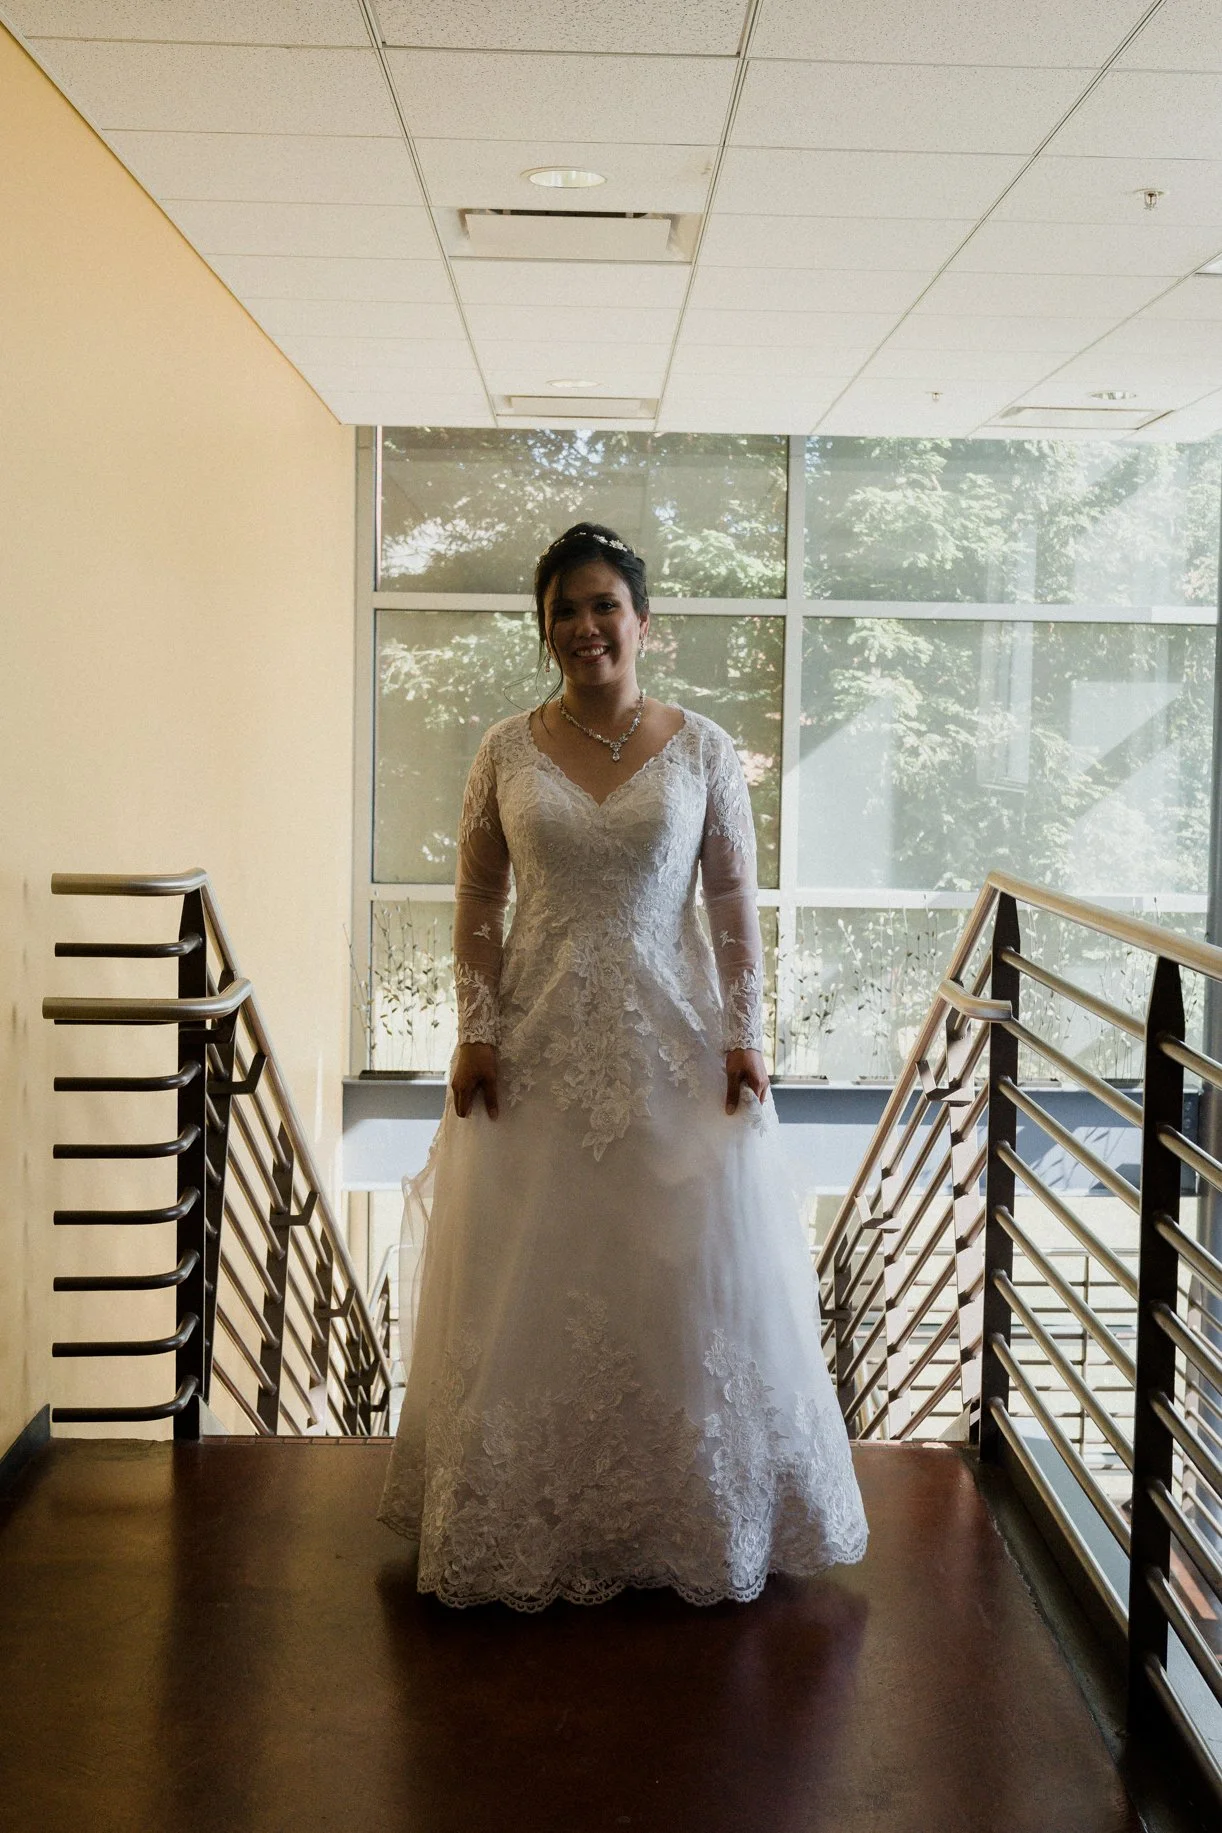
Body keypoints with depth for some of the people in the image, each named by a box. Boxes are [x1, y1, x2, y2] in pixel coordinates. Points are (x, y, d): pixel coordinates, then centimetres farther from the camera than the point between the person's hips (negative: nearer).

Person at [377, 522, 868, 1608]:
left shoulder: (703, 751, 0)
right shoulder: (507, 752, 2)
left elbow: (735, 903, 1)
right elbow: (477, 902, 3)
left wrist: (744, 1036, -5)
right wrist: (476, 1033, -4)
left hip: (670, 1043, -1)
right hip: (539, 1044, 1)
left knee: (689, 1277, 5)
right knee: (530, 1290, 7)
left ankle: (691, 1521, 23)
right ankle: (533, 1522, 23)